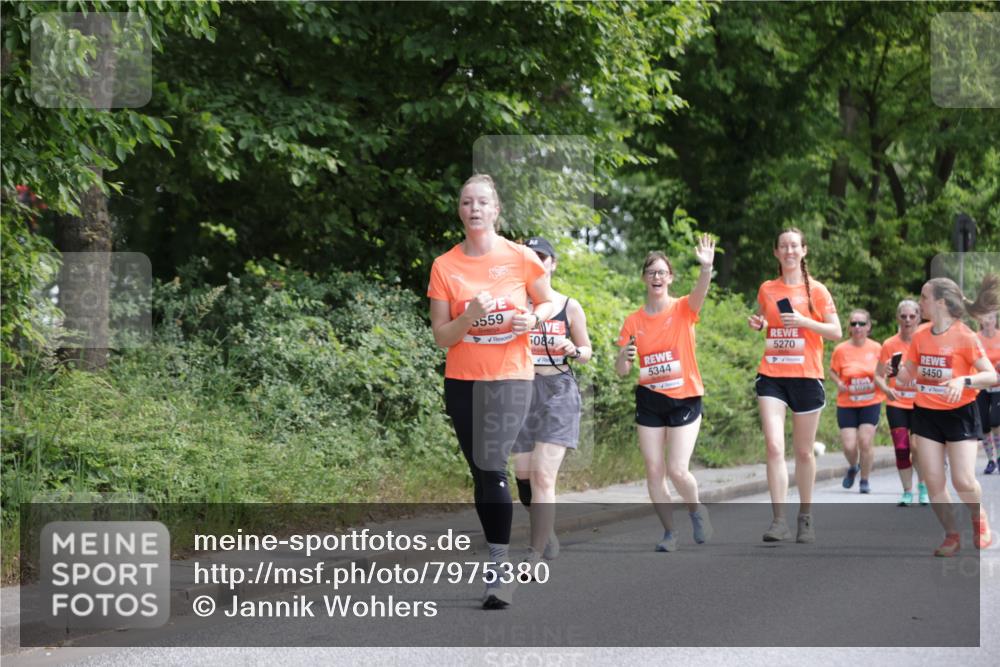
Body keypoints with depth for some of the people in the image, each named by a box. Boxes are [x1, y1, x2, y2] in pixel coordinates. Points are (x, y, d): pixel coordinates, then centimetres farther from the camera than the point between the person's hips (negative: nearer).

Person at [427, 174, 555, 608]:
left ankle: (501, 566, -10)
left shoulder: (521, 258, -3)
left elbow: (548, 302, 13)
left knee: (491, 467, -16)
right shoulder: (444, 266, 0)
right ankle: (498, 559, 20)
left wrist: (533, 319, -9)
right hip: (461, 381, 3)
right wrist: (470, 316, -20)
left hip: (510, 378, -3)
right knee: (480, 472, 8)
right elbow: (441, 336, -1)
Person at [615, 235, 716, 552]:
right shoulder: (634, 321, 3)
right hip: (649, 401, 3)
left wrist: (706, 267, -47)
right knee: (654, 470, 0)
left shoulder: (684, 309, -3)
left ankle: (697, 510, 19)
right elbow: (622, 370, 3)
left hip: (685, 399, -3)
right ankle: (669, 532, 15)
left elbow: (700, 293, -27)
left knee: (677, 469, -11)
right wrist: (624, 357, -21)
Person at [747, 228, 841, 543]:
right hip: (771, 375, 1)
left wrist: (804, 321, -16)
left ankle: (805, 518, 21)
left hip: (806, 376, -1)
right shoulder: (767, 289, 10)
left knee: (803, 451, 7)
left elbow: (836, 331, -2)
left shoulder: (816, 290, 1)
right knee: (774, 446, -13)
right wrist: (757, 324, 3)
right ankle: (778, 520, -15)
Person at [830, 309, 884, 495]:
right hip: (846, 404, 0)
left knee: (865, 441, -9)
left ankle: (865, 480, 13)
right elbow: (833, 371, 6)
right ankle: (853, 467, 30)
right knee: (849, 446, -6)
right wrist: (839, 383, -13)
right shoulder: (841, 349, -7)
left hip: (871, 403, 0)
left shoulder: (876, 348, -4)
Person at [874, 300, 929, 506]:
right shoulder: (889, 345, -2)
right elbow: (878, 376, 2)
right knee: (901, 448, -5)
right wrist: (886, 389, -18)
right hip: (897, 405, 0)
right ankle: (907, 492, 11)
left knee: (918, 449, -5)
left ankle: (923, 486, 20)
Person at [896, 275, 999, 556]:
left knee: (963, 481, -11)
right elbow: (907, 373, 13)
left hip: (959, 414, -5)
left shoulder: (964, 336, -13)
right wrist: (894, 369, -9)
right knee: (933, 480, -1)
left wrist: (964, 380, -31)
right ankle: (951, 536, 14)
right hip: (926, 414, 5)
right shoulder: (920, 336, 3)